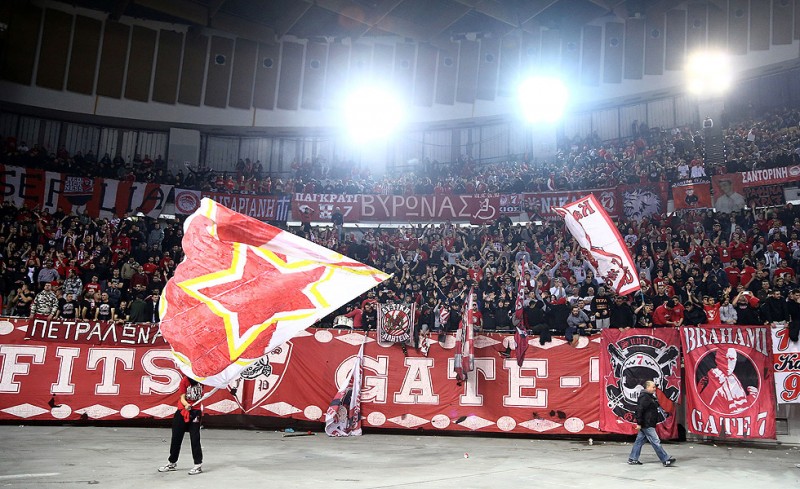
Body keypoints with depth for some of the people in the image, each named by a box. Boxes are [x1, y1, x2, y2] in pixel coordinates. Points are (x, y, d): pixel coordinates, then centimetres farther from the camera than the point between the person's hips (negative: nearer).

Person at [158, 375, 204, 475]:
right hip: (182, 411, 2)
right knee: (176, 438, 12)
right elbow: (182, 397, -13)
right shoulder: (184, 380, -10)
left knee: (195, 439, -7)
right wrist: (186, 405, -32)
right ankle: (172, 463, 28)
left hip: (195, 412, -2)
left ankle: (198, 465, 0)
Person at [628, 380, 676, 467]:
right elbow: (639, 410, -22)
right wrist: (639, 423, -22)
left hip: (649, 424, 11)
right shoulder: (644, 397, -17)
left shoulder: (650, 396, 16)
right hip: (647, 425, -11)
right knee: (656, 442, -6)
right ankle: (666, 460, -2)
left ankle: (632, 459, 16)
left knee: (639, 441, 12)